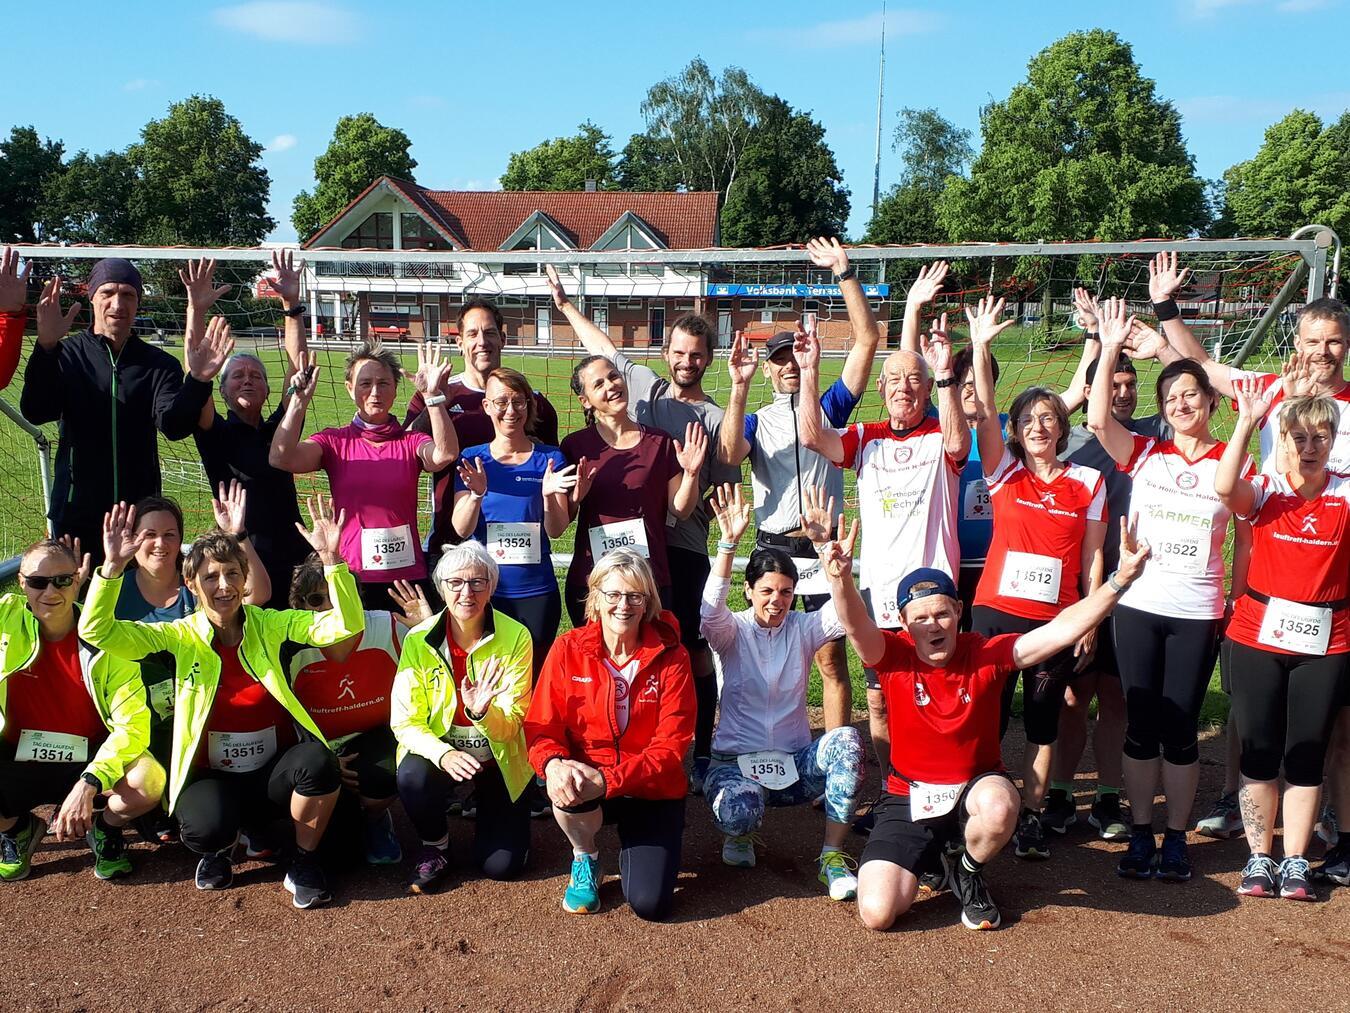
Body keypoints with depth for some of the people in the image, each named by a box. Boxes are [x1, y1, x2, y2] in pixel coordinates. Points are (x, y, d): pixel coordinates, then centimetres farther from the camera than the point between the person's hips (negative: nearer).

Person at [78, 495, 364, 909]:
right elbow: (96, 631, -14)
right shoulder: (182, 637, -3)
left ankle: (304, 862, -5)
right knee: (206, 827, -34)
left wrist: (331, 558, -28)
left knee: (318, 762, -33)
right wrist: (113, 567, -28)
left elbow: (345, 625, -15)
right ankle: (220, 848, 7)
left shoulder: (270, 626, -3)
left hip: (274, 773, 1)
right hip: (213, 778, -1)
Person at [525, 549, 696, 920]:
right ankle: (585, 858, 2)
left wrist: (608, 779, -28)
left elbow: (671, 745, -14)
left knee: (651, 904, -14)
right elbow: (541, 725, -6)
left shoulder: (671, 656, -11)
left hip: (652, 788, 0)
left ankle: (632, 845, 23)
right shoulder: (568, 649, -7)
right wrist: (553, 763, -30)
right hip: (585, 779, 1)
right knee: (567, 791, -35)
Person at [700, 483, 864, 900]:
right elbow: (711, 611, -29)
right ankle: (740, 832, 4)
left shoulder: (803, 628, 1)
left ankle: (832, 857, -17)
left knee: (846, 740, -30)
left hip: (796, 762, 2)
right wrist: (729, 542, -39)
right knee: (739, 809, -37)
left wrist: (824, 545, -32)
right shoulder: (733, 631, -4)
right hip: (736, 760, -2)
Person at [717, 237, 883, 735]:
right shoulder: (755, 419, 10)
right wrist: (739, 386, -22)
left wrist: (844, 272, -8)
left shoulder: (831, 407, 7)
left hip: (822, 549, -1)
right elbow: (729, 455, -14)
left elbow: (866, 340, -3)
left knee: (832, 661, 1)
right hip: (771, 549, 2)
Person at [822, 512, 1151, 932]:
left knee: (1000, 805, -39)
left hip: (975, 788, 0)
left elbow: (1062, 630, -20)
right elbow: (857, 627, -34)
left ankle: (968, 872, -1)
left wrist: (1121, 578, -32)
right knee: (877, 913, -16)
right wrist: (840, 578, -56)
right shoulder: (893, 656, -13)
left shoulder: (987, 655, -11)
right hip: (909, 800, 0)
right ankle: (926, 857, 20)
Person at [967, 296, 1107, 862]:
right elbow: (985, 413, -11)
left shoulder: (1088, 483, 4)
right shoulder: (1004, 474, 2)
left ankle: (1031, 816, 21)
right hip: (996, 611, 0)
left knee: (1042, 722, 9)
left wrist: (1091, 622, 2)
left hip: (1058, 618, 1)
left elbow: (1092, 559, 5)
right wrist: (980, 348, -20)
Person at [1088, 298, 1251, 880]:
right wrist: (1110, 350, -15)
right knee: (1141, 726, 6)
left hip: (1199, 615, -1)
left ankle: (1177, 840, 18)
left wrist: (1239, 604, 3)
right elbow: (1097, 418, -12)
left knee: (1181, 728, 4)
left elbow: (1244, 543, 8)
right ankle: (1141, 836, 18)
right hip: (1138, 608, 1)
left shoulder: (1235, 465, 3)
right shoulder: (1144, 455, 4)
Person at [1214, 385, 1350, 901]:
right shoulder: (1266, 491, -3)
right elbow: (1225, 488, -24)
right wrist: (1246, 422, -32)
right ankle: (1259, 859, 18)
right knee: (1259, 751, 6)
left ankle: (1295, 862, 20)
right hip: (1259, 637, -1)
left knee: (1307, 754, 8)